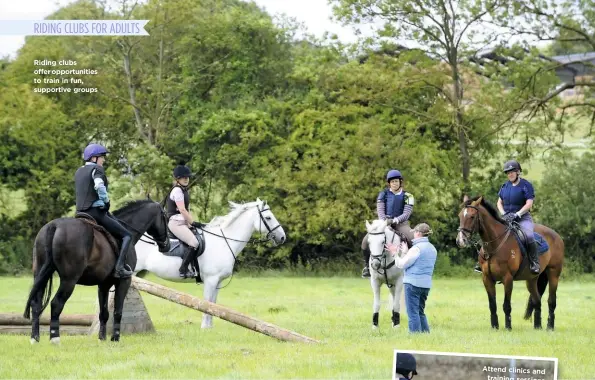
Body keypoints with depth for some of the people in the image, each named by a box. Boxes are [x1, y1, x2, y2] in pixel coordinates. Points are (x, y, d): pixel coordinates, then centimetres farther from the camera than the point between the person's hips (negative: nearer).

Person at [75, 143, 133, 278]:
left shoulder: (78, 172, 18)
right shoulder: (97, 169, -8)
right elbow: (99, 186, -27)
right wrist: (106, 202, -12)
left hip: (81, 212, 9)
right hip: (96, 211, -9)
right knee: (127, 235, 0)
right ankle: (119, 267, -16)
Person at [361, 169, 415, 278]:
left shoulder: (407, 196, 1)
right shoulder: (383, 194, 6)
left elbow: (406, 214, -8)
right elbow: (380, 210, -2)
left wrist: (394, 220, -24)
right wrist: (384, 222, -22)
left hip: (401, 223, -1)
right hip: (385, 222, 1)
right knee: (366, 240, -20)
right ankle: (367, 265, 0)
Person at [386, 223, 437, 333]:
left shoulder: (417, 248, -14)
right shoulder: (432, 249, 11)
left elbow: (402, 264, -11)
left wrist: (395, 253, 3)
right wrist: (406, 252, 28)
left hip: (413, 283, -8)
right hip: (426, 284, 8)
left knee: (413, 312, -3)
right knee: (420, 311, 18)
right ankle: (426, 333, 16)